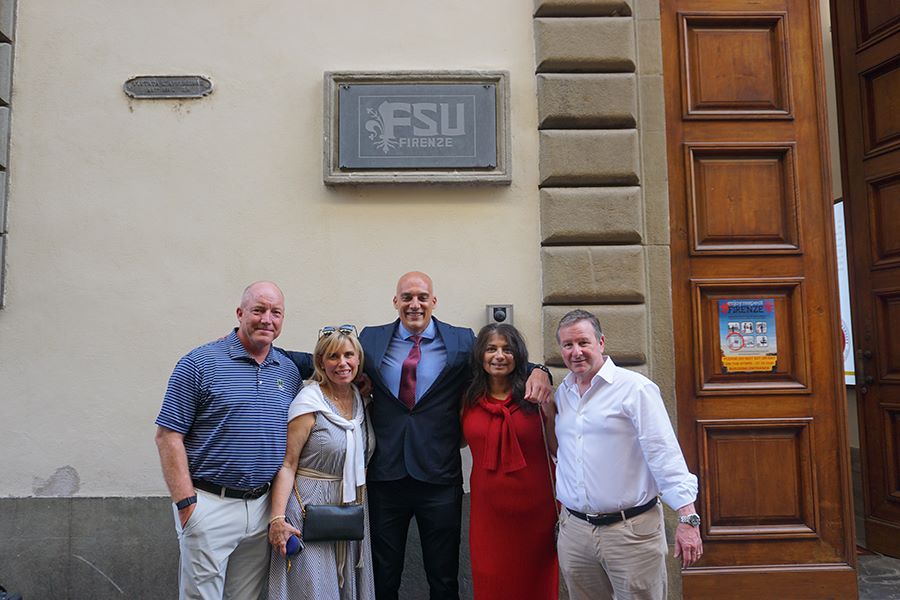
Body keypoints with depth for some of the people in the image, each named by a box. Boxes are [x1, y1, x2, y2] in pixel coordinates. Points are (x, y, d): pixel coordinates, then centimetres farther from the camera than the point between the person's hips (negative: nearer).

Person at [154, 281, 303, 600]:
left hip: (262, 508, 5)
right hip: (209, 505, -5)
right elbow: (168, 437, -9)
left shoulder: (289, 371, 8)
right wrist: (186, 503, -14)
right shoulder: (200, 363, -7)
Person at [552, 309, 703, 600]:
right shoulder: (562, 393, 9)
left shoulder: (635, 388, -9)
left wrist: (688, 519, -17)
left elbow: (665, 455, -13)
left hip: (631, 529, -5)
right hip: (574, 529, 5)